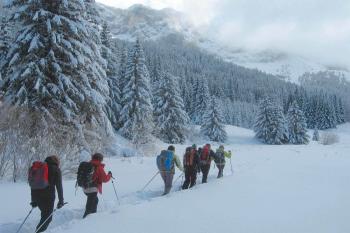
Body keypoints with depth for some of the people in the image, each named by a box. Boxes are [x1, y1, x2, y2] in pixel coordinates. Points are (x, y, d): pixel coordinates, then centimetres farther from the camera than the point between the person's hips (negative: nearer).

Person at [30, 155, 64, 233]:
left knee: (45, 214, 24)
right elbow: (59, 186, -4)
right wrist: (61, 201, 1)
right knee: (47, 217, 5)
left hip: (36, 196, 6)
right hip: (48, 197, -5)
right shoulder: (56, 170, 1)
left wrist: (33, 200, 22)